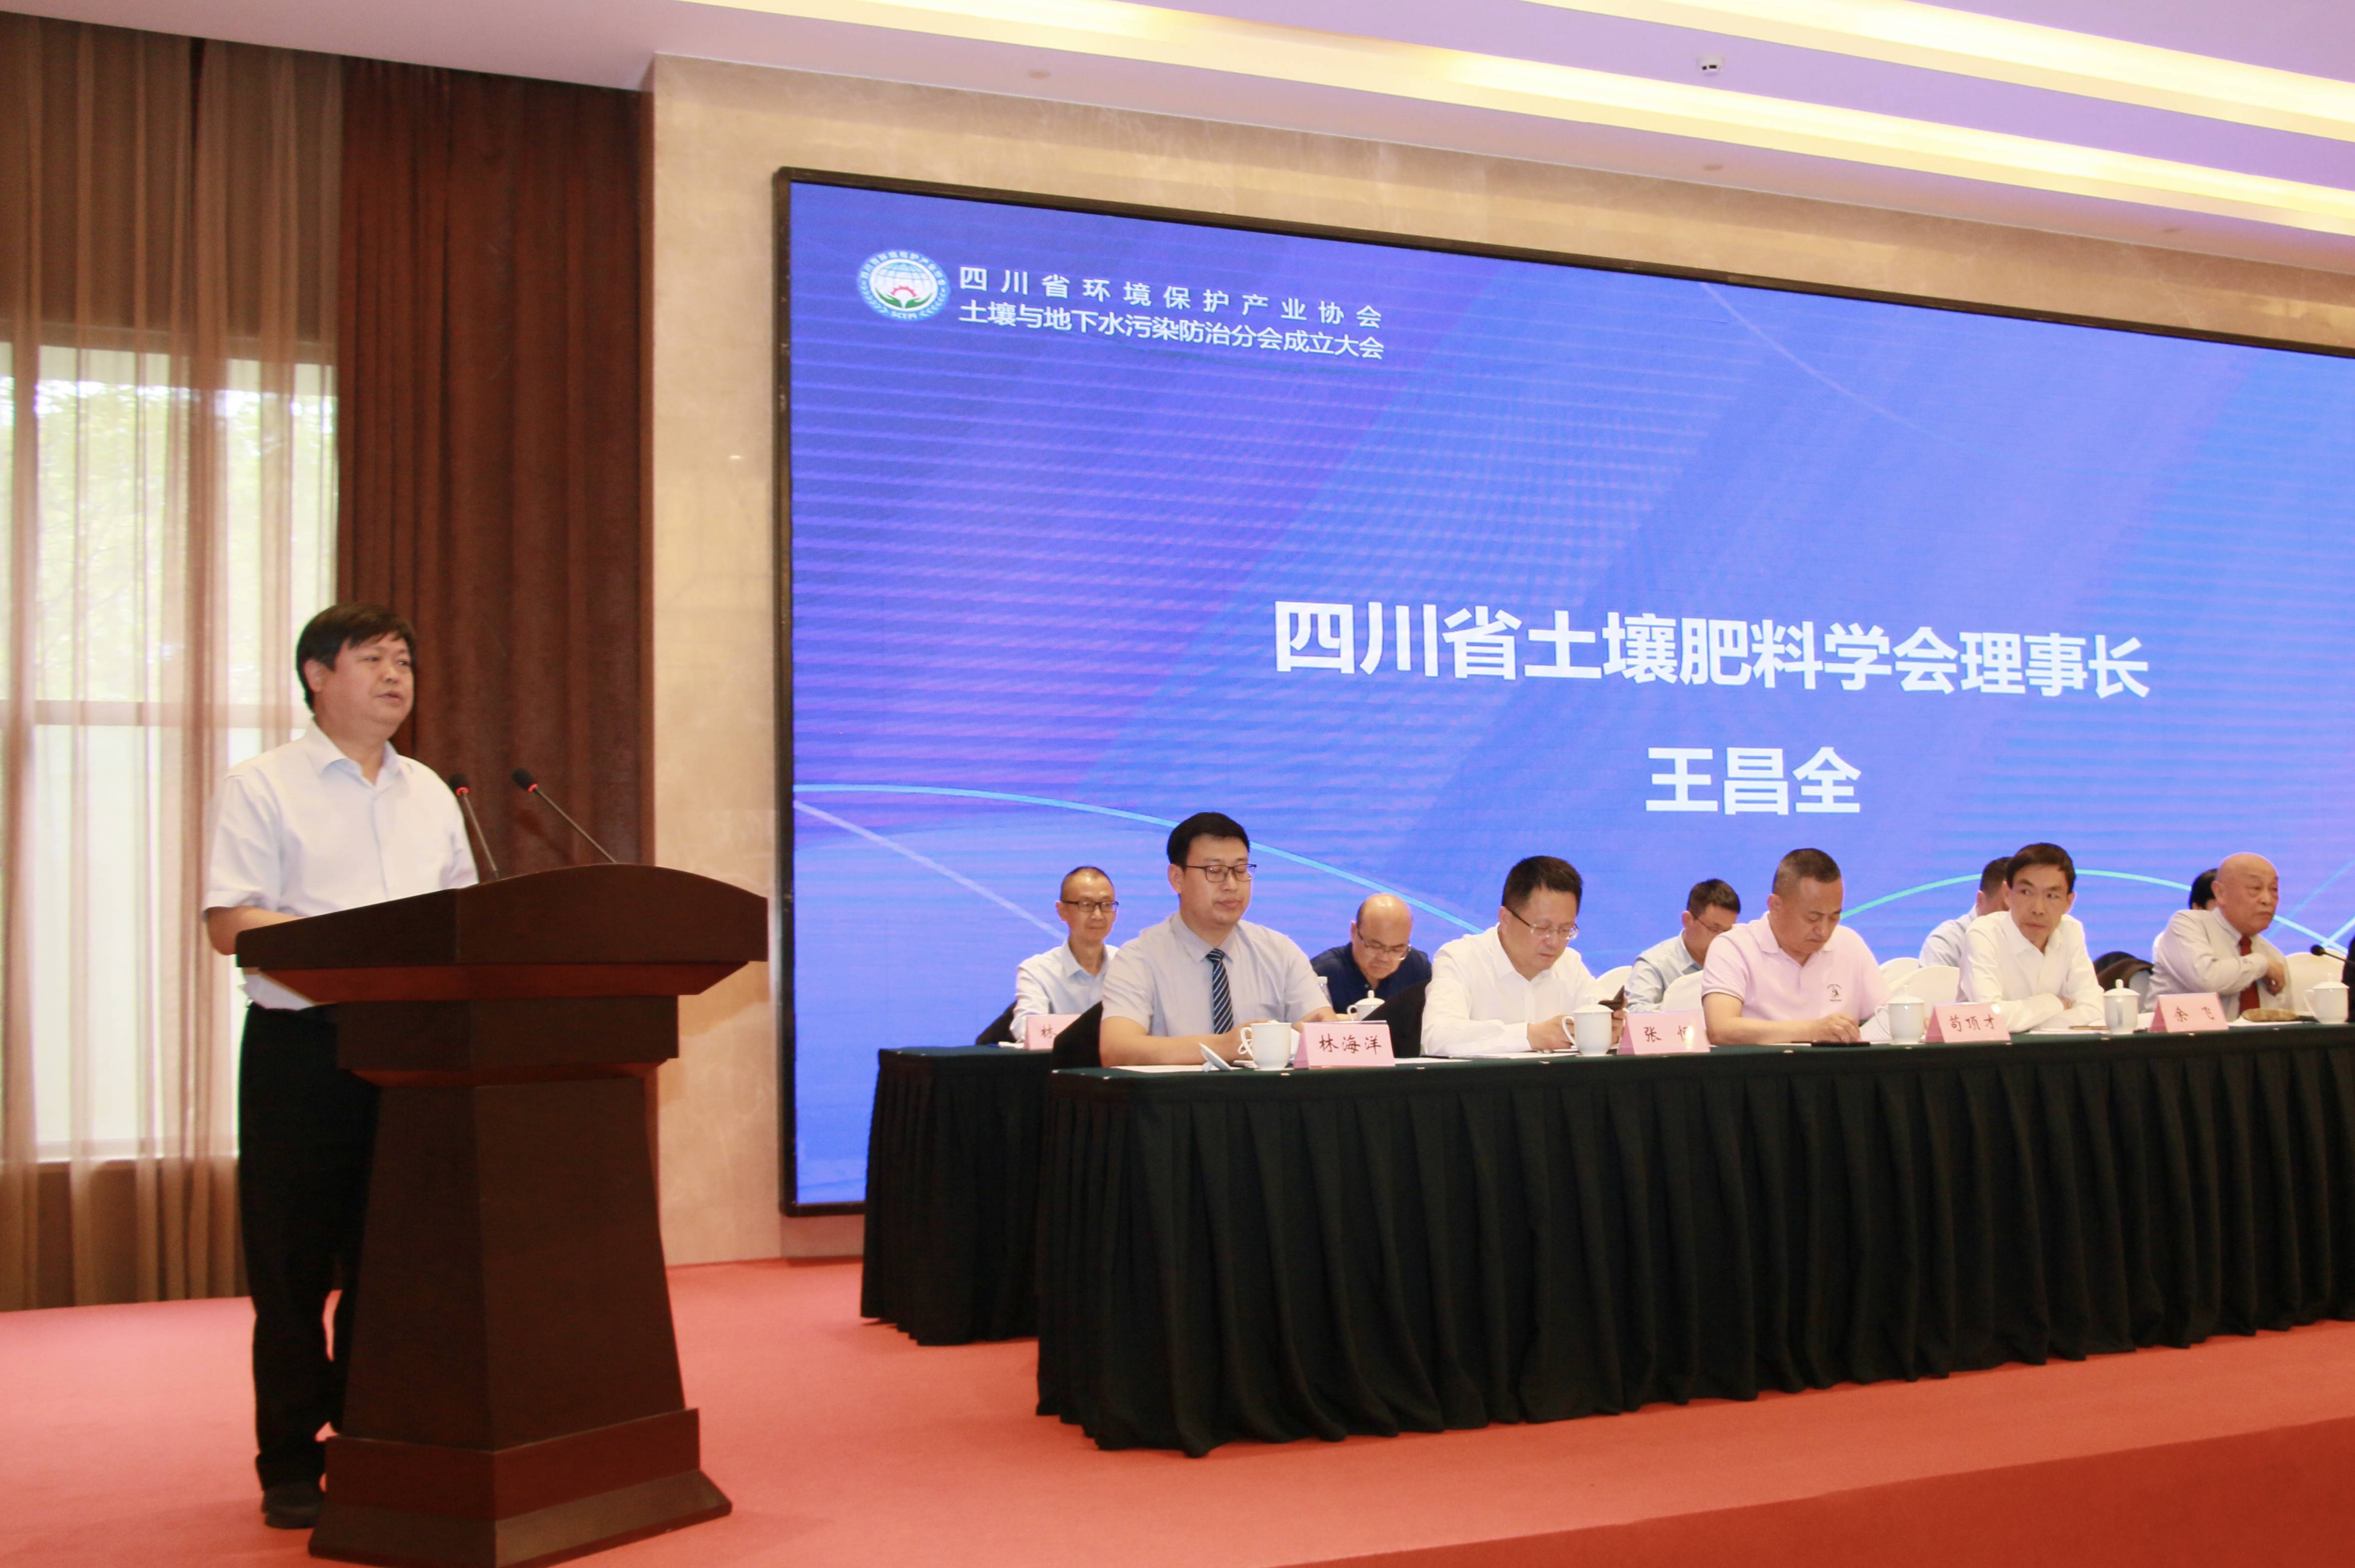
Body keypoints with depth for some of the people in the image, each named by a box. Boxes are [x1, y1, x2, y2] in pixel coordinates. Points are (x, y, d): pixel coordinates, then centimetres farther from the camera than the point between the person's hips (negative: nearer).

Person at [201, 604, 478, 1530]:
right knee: (294, 1266, 1)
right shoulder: (261, 788, 1)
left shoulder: (430, 794, 17)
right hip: (302, 1045, -4)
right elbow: (231, 923, -9)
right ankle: (291, 1469, 12)